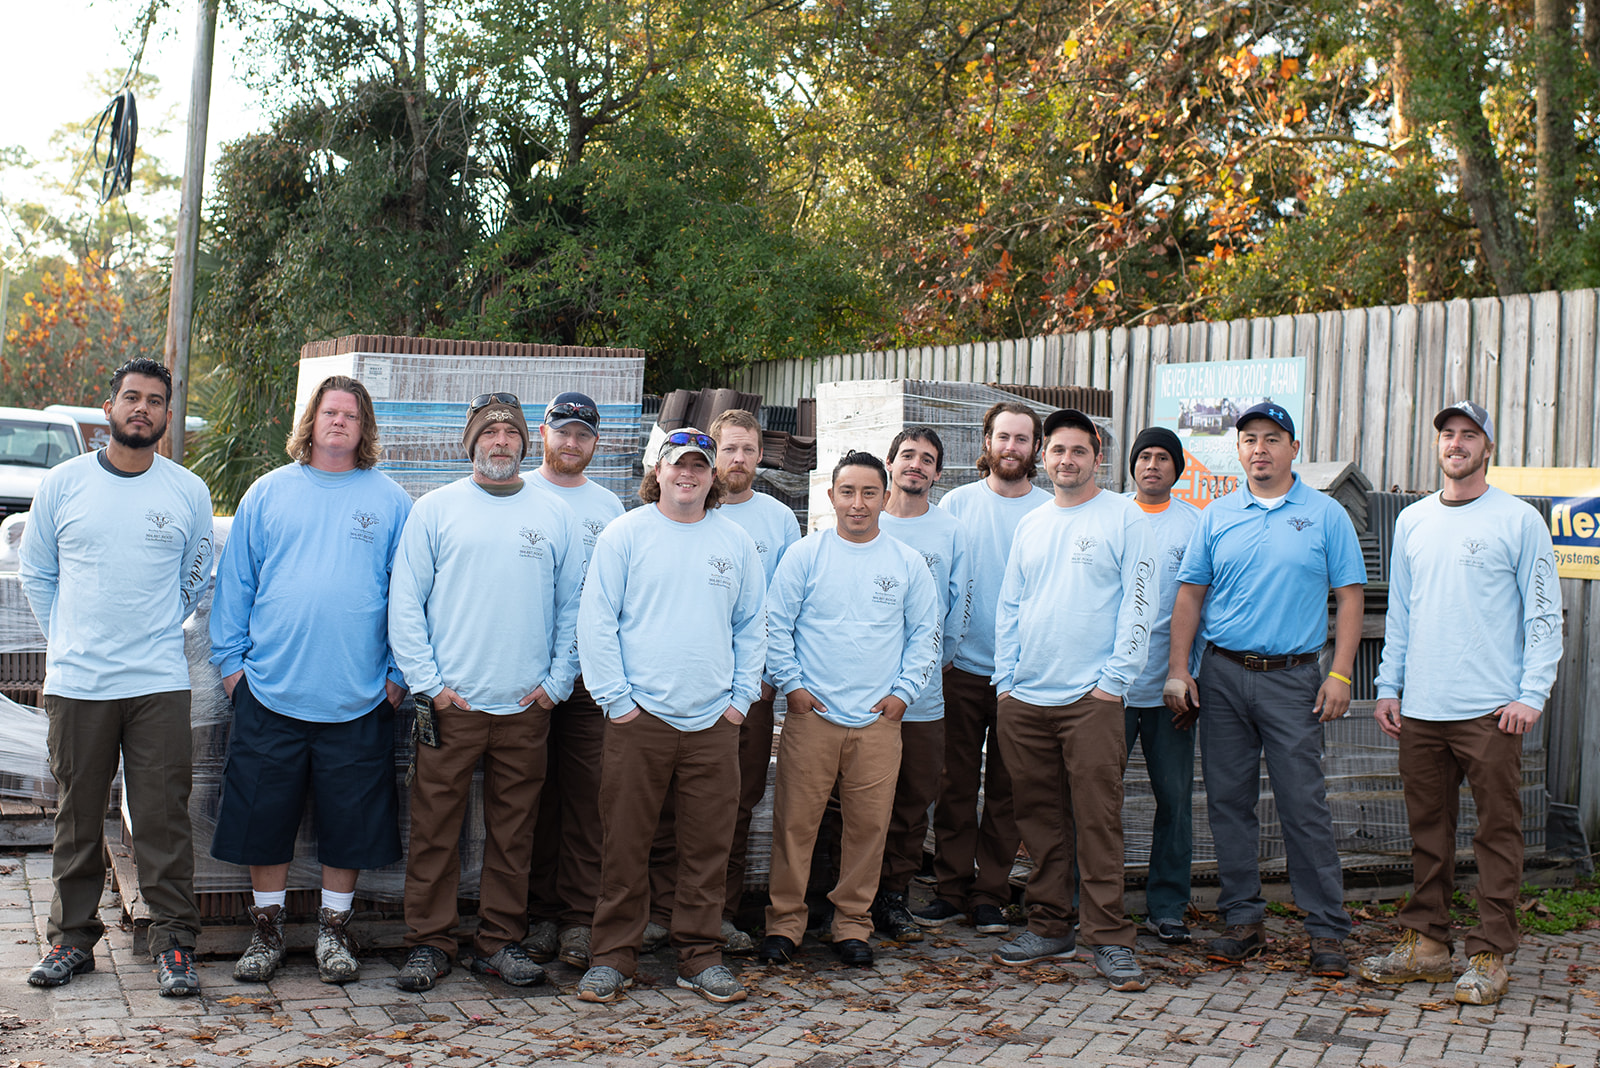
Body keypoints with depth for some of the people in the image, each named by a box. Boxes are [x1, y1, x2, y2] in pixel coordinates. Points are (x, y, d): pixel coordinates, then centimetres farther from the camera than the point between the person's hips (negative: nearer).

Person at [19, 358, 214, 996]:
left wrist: (152, 632, 10)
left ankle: (173, 943, 4)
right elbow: (35, 572, 14)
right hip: (75, 681, 1)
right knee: (77, 817, 8)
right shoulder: (63, 484, 4)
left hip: (160, 684, -1)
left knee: (163, 818, -2)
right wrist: (68, 639, 9)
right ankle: (72, 938, 20)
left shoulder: (188, 493, 4)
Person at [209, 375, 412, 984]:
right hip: (271, 691, 1)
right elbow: (235, 581, 10)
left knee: (351, 820, 7)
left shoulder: (390, 501, 5)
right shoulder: (268, 493, 8)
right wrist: (231, 658, 3)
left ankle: (334, 932, 22)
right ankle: (266, 932, 21)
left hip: (358, 698, 0)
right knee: (263, 818, 6)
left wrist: (399, 673, -1)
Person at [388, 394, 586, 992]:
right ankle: (428, 944, 12)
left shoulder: (555, 517, 9)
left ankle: (500, 942, 17)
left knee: (513, 831, 7)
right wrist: (427, 682, -5)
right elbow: (405, 602, 2)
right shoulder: (435, 510, 4)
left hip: (527, 705, 2)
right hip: (451, 701, -2)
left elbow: (573, 607, 10)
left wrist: (556, 681, 1)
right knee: (435, 827, 1)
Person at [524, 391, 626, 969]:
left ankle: (579, 915, 4)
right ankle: (538, 912, 10)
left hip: (589, 669, 2)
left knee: (586, 791, -1)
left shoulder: (609, 506, 13)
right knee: (534, 792, 2)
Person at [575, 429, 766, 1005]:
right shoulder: (625, 534, 2)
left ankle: (701, 956, 17)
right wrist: (615, 697, -7)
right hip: (639, 717, -2)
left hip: (714, 720, 3)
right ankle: (613, 956, 13)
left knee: (708, 846, 6)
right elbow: (596, 620, -1)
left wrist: (741, 697, 6)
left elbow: (752, 626, 15)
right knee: (625, 844, 2)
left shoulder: (736, 542, 10)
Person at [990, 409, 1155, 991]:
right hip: (1024, 699, 5)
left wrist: (1114, 678, -11)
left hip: (1091, 698, -5)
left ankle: (1109, 938, 1)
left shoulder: (1125, 516, 1)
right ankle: (1049, 926, 19)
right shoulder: (1030, 524, 16)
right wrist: (1006, 678, 7)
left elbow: (1139, 603, -4)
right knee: (1040, 819, 9)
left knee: (1098, 821, -6)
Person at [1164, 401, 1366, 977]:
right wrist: (1177, 669, 1)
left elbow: (1349, 596, 2)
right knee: (1228, 800, 6)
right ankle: (1242, 919, 16)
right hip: (1221, 675, 3)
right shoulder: (1217, 515, 9)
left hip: (1292, 676, -3)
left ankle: (1327, 930, 3)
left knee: (1304, 804, -5)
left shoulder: (1326, 515, 3)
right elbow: (1190, 594, 9)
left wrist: (1340, 675, -7)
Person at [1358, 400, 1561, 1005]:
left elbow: (1544, 614, -2)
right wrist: (1388, 686, 11)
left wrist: (1532, 693, -10)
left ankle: (1490, 955, 7)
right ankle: (1425, 944, 18)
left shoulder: (1519, 521, 0)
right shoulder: (1412, 522, 14)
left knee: (1497, 831, 0)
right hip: (1420, 708, 5)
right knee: (1428, 830, 10)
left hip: (1491, 711, -4)